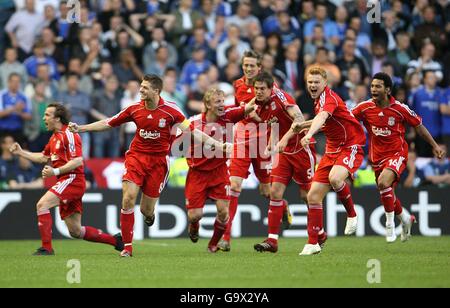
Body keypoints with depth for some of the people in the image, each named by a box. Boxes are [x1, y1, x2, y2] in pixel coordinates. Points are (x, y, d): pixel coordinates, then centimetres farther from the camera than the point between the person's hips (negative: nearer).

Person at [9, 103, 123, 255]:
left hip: (72, 179, -10)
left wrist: (55, 171, -24)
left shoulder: (68, 134, -10)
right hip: (65, 181, 10)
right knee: (76, 231, 7)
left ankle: (46, 248, -22)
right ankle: (115, 240, 16)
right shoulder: (54, 137, 20)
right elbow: (43, 157, 31)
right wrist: (21, 152, 26)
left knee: (42, 204, -21)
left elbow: (78, 160, -19)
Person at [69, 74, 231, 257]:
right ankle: (127, 246, -6)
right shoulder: (135, 109, -1)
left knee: (146, 211, 0)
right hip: (136, 156, 2)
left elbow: (191, 130, -9)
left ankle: (149, 214, 42)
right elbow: (107, 124, 8)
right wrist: (80, 128, 6)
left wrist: (216, 144, -16)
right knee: (128, 198, -18)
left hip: (159, 161, -1)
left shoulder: (170, 110, -9)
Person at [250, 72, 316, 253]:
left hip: (301, 149, -6)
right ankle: (272, 240, -6)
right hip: (283, 152, 6)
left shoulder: (280, 97, -20)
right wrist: (270, 146, 6)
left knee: (307, 194, 2)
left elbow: (299, 119, -32)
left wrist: (285, 139, -41)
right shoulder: (259, 107, 1)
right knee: (275, 192, -5)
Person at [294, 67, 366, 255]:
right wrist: (303, 125, 16)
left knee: (335, 178, -38)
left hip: (351, 147, -9)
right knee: (314, 196, -1)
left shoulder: (329, 97, -18)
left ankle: (352, 215, -11)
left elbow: (322, 117, -40)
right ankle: (313, 243, 7)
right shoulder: (319, 100, 10)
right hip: (333, 150, 9)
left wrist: (309, 134, -58)